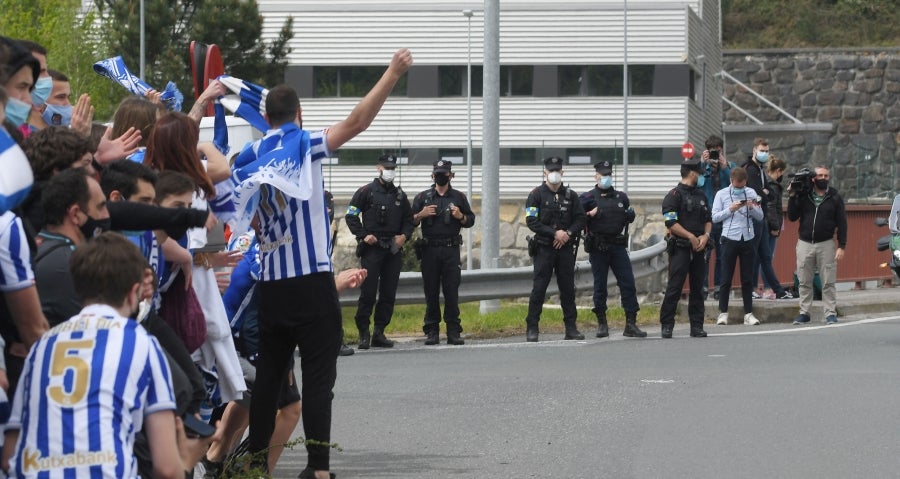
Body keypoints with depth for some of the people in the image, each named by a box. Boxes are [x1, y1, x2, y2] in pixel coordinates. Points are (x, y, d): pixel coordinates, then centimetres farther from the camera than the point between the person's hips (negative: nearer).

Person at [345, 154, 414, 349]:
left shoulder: (400, 195, 15)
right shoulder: (366, 192, 1)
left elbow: (408, 219, 22)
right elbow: (351, 216, 0)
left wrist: (404, 236, 3)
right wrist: (363, 235, -10)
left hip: (393, 249, 5)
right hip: (371, 248, -5)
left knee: (388, 294, 5)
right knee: (368, 293, -8)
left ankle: (379, 333, 11)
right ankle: (363, 334, -3)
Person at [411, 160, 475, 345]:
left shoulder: (459, 197, 12)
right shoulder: (422, 197, 11)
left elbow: (470, 221, 13)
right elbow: (410, 222, 9)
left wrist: (460, 216, -7)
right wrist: (420, 215, -11)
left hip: (451, 249, 0)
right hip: (430, 250, 0)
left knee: (452, 291, -4)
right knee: (431, 292, 0)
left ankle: (453, 332, -1)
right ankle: (432, 332, 4)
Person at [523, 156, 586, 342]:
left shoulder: (571, 195, 10)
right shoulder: (536, 195, 0)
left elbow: (580, 220, 7)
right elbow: (531, 222, -9)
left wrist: (568, 233, -11)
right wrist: (555, 233, -15)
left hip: (566, 248, 3)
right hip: (544, 248, -3)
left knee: (568, 288, 5)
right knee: (538, 288, -5)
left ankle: (571, 328, 10)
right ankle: (532, 329, -2)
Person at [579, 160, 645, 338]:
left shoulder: (621, 197, 15)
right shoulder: (588, 198, 3)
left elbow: (630, 216, 24)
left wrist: (629, 214, 2)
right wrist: (589, 215, -17)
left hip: (618, 246, 3)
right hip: (598, 248, -3)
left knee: (628, 283, -5)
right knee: (600, 285, 1)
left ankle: (631, 324, -3)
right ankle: (602, 324, 10)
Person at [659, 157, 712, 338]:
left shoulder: (701, 195, 18)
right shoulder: (674, 195, -6)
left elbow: (708, 220, 21)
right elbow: (671, 223, -13)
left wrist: (705, 236, 0)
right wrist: (691, 237, -14)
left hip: (698, 248, 7)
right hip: (680, 248, -7)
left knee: (697, 288, 7)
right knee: (674, 288, -8)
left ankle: (697, 326, 10)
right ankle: (666, 325, -4)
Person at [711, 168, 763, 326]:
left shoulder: (751, 193, 8)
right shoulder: (722, 194, 2)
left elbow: (760, 216, 9)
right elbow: (715, 217, -2)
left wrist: (752, 207, -10)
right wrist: (730, 209, -13)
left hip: (747, 239, 2)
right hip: (730, 239, -2)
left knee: (747, 278, 6)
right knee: (726, 278, 1)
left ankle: (748, 313, 10)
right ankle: (723, 313, 8)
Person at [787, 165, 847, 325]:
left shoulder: (834, 198, 4)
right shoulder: (803, 195, 7)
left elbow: (841, 222, 3)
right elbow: (792, 217, 1)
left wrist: (841, 246, -5)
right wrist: (792, 197, -8)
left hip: (826, 244, -2)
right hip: (805, 244, 2)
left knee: (828, 282, -2)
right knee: (804, 282, 5)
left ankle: (831, 313, 2)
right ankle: (804, 313, 12)